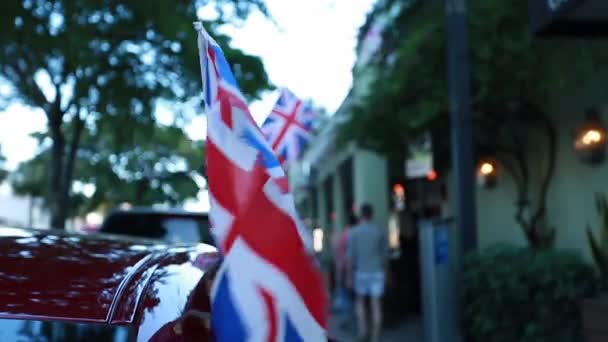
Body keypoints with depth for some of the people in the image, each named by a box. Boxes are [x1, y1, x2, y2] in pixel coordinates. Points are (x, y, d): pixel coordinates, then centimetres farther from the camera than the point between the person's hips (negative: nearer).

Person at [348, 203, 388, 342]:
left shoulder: (354, 232, -5)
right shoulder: (380, 231, 0)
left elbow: (352, 254, -6)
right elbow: (385, 253, 3)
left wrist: (352, 271, 3)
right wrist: (383, 269, 14)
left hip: (361, 272, -1)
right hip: (377, 272, 1)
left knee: (360, 301, 19)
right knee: (376, 304, 4)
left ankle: (362, 330, 11)